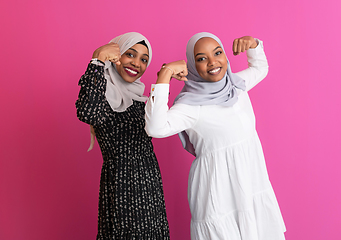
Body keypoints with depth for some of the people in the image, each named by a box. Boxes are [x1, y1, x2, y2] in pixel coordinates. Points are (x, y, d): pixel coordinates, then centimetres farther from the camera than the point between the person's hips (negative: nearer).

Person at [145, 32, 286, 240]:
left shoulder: (236, 84, 5)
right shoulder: (191, 104, -17)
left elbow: (260, 68, 26)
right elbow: (156, 128, -35)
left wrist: (253, 45, 7)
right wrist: (164, 76, -33)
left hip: (253, 184, 7)